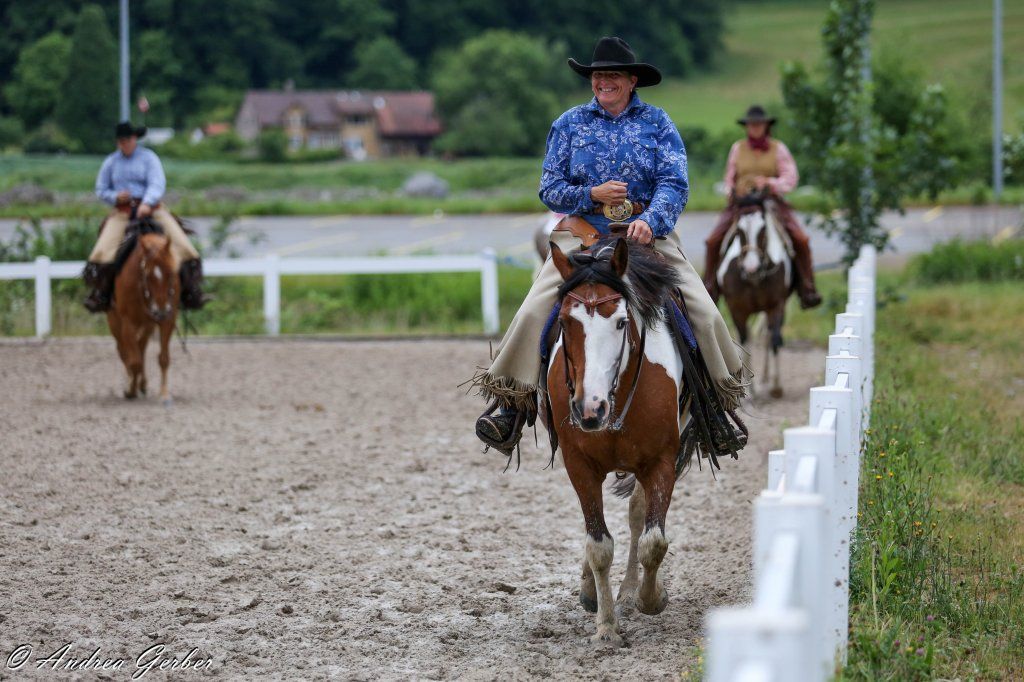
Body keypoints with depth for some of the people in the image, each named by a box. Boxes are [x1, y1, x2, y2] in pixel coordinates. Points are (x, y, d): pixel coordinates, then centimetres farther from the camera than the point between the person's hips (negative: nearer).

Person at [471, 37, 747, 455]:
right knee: (533, 310, -20)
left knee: (704, 312, -13)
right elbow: (549, 190, 7)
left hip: (648, 232, 0)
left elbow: (675, 183, -6)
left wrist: (651, 220, -25)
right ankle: (510, 402, -13)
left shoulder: (657, 123, 5)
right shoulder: (570, 124, 9)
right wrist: (591, 194, -13)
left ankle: (723, 395, 7)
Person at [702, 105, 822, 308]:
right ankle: (709, 288, -6)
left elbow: (791, 177, -2)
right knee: (713, 241, -19)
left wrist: (770, 183, -19)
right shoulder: (738, 148, 10)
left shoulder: (778, 148, 4)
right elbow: (729, 177, 19)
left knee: (801, 239, -22)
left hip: (772, 202, -1)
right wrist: (732, 191, -2)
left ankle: (806, 289, -14)